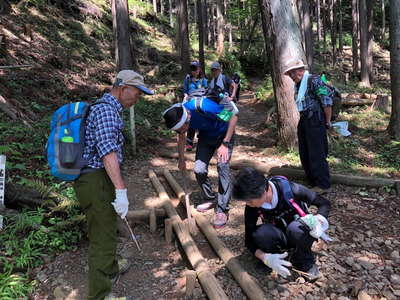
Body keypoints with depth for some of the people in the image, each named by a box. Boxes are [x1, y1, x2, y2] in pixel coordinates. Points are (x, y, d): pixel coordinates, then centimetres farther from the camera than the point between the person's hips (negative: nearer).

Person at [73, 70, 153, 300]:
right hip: (96, 181, -11)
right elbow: (108, 151, -27)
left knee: (107, 228, 26)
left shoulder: (110, 109, 19)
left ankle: (110, 268, 47)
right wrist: (121, 190, -32)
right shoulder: (106, 109, -15)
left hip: (95, 179, 11)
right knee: (103, 237, -4)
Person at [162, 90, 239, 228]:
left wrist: (225, 144, -29)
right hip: (205, 136, 5)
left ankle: (222, 210, -10)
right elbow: (181, 138, 2)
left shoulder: (204, 106, -40)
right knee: (199, 170, -5)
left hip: (224, 134, -5)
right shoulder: (178, 117, -20)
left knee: (222, 167, -19)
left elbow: (233, 116, -27)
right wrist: (182, 160, 12)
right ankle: (210, 199, 19)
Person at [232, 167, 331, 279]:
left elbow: (325, 203, -14)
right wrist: (266, 258, -30)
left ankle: (306, 263, -9)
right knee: (260, 234, -32)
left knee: (295, 228, -37)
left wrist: (317, 221, -35)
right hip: (280, 238, 1)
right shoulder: (251, 208, -19)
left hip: (301, 234, -1)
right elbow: (249, 240, -12)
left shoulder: (289, 189, -27)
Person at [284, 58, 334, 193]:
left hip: (315, 121, -9)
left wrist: (328, 122, -12)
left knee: (317, 154, -4)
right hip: (303, 120, 9)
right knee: (304, 154, 14)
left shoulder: (313, 81, -14)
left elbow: (327, 101, -16)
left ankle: (323, 185, 8)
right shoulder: (297, 85, 11)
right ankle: (312, 182, 28)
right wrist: (302, 120, 13)